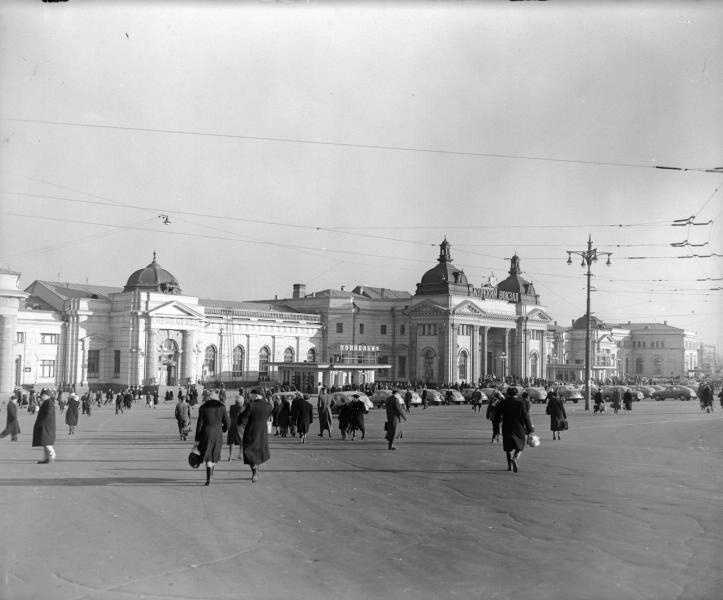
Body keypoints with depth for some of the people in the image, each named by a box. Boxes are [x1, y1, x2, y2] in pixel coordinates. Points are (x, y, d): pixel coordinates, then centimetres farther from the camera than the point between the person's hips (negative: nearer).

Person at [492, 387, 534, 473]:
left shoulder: (502, 403, -1)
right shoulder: (521, 402, -6)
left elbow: (497, 418, 1)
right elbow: (526, 417, -7)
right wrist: (529, 429, 0)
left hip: (506, 429, 2)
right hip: (519, 429, -2)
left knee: (508, 447, 17)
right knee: (520, 445, 13)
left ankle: (510, 465, 16)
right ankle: (515, 458, -15)